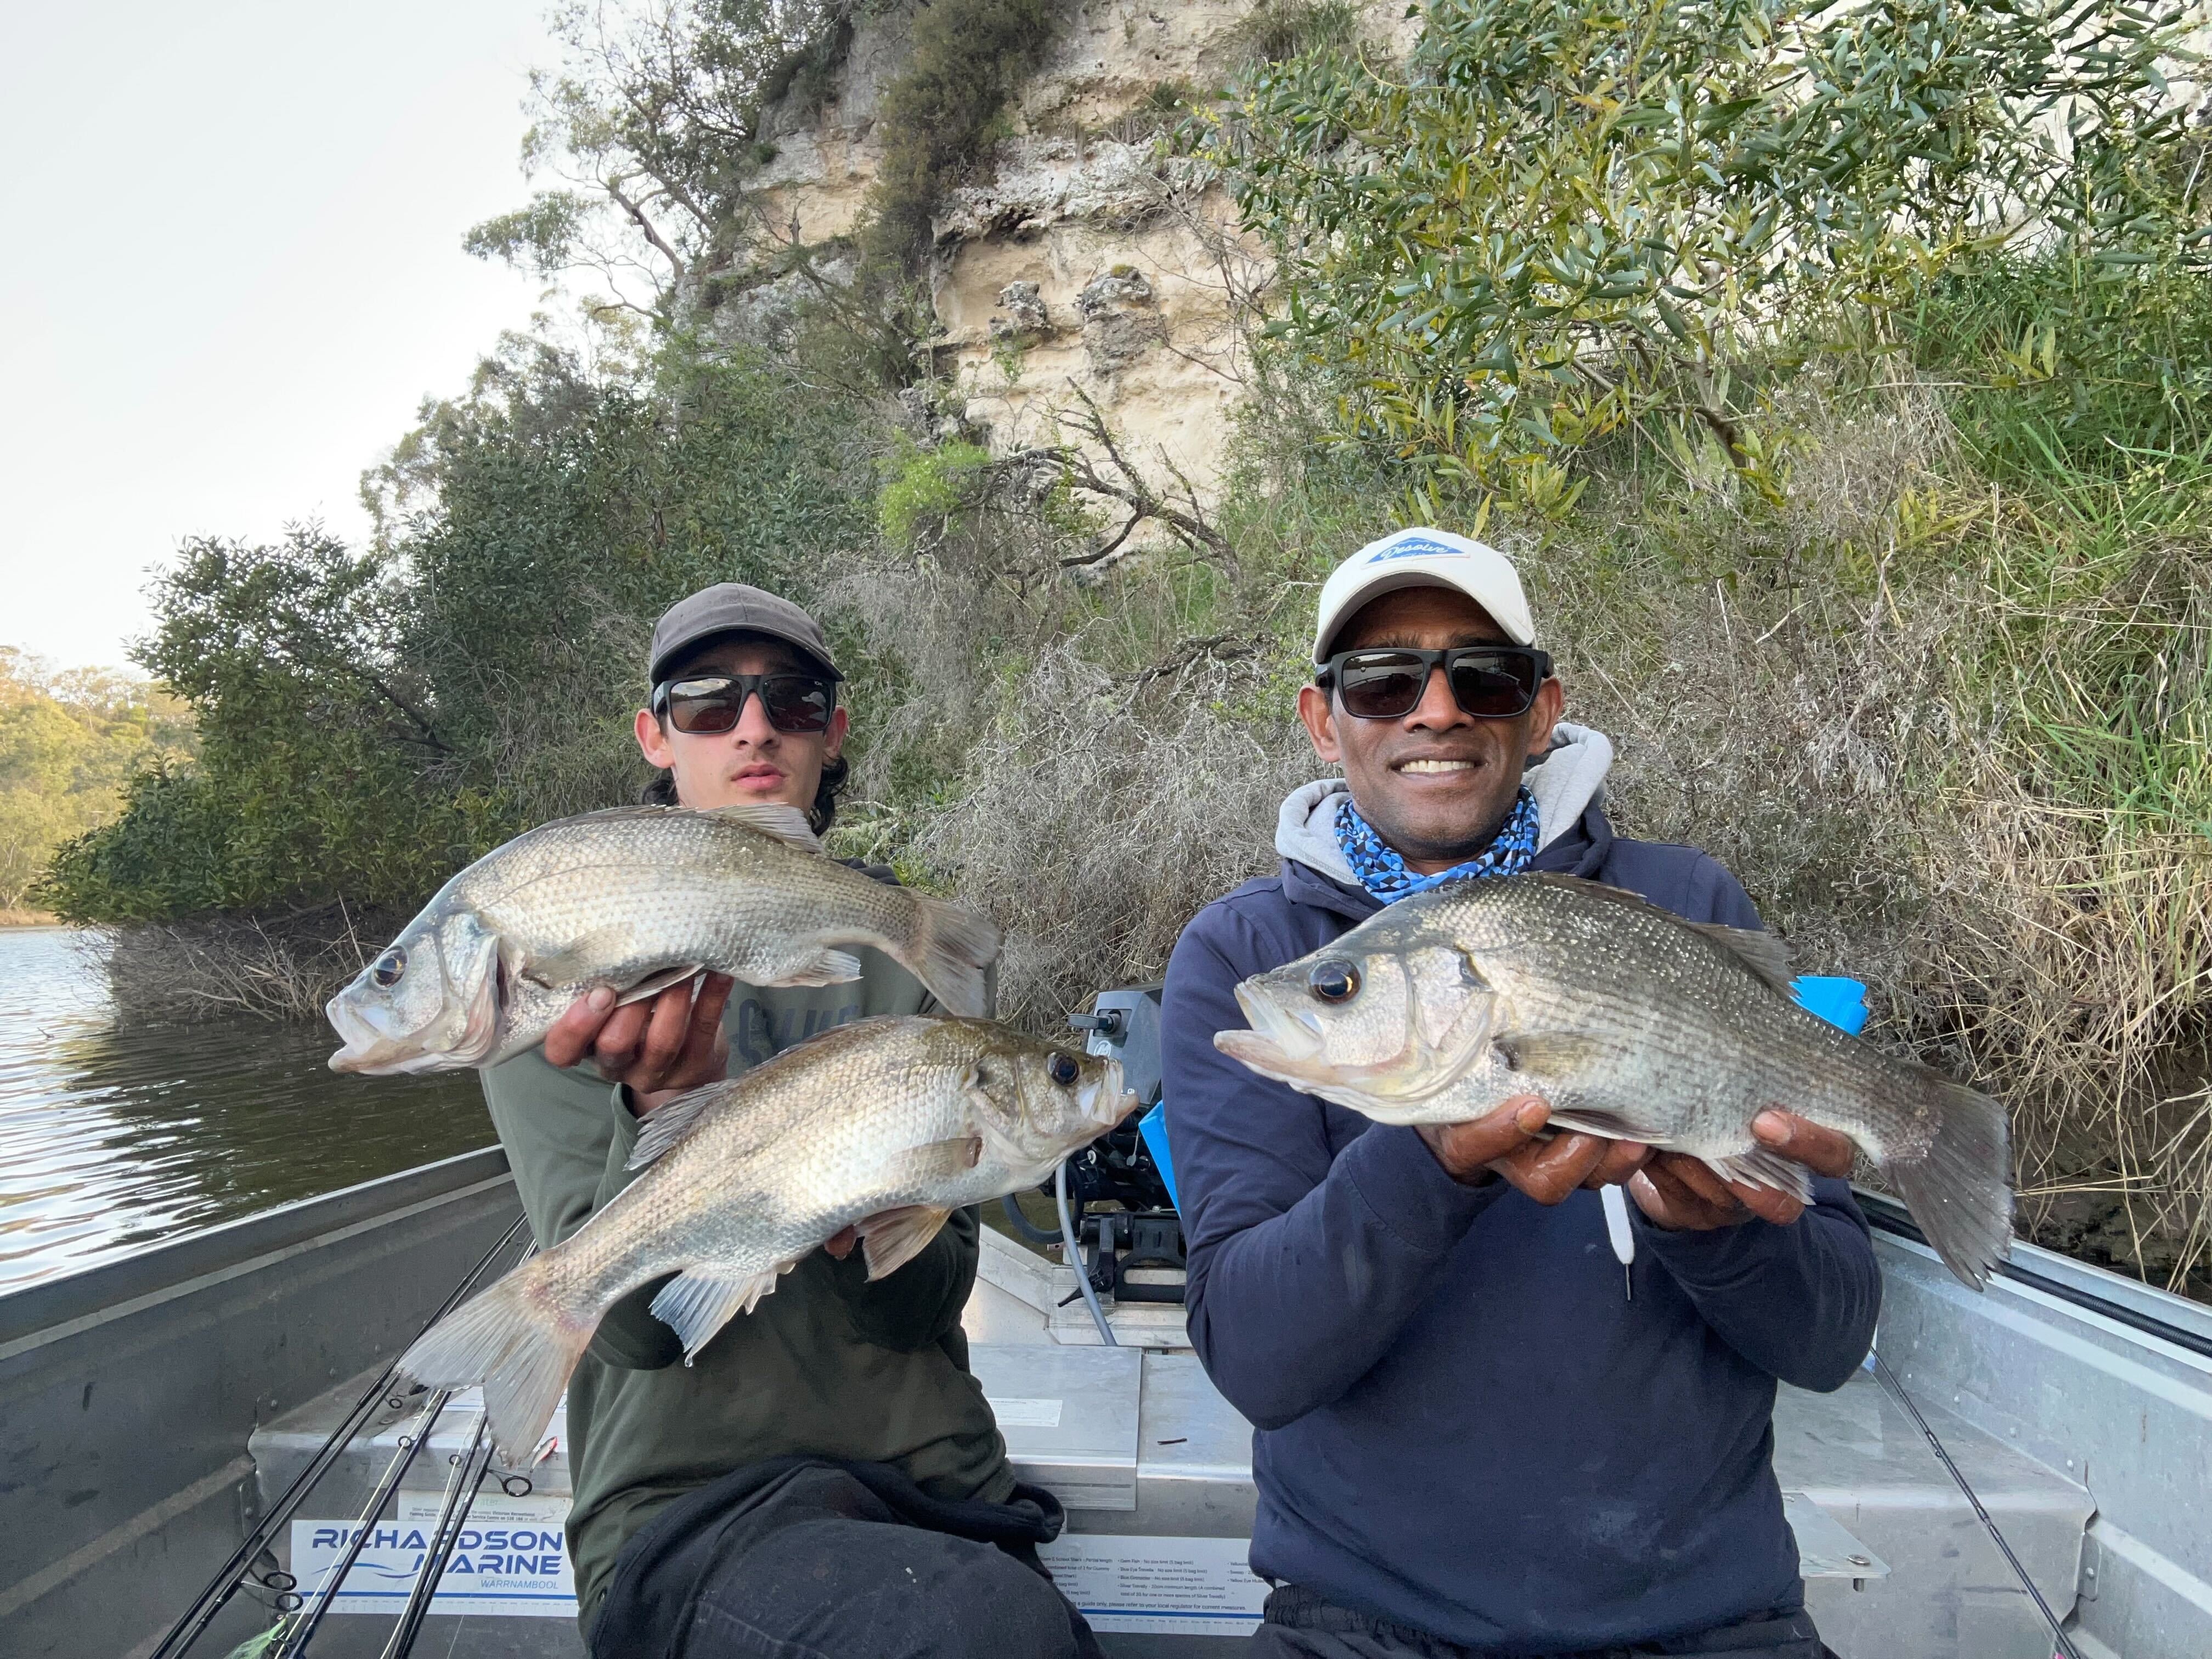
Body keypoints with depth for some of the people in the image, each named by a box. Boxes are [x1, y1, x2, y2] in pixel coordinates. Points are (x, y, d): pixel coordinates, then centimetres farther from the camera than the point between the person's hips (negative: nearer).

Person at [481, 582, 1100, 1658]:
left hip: (937, 1488, 3)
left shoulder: (907, 952, 7)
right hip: (685, 1500, -3)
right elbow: (626, 1322, -11)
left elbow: (930, 1302, 0)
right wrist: (668, 1107, -29)